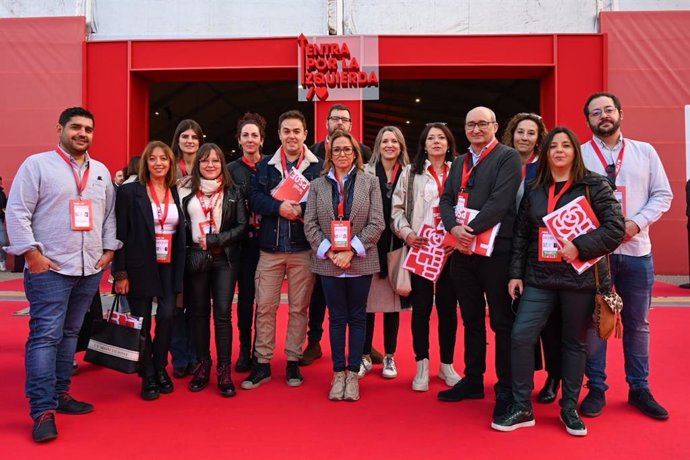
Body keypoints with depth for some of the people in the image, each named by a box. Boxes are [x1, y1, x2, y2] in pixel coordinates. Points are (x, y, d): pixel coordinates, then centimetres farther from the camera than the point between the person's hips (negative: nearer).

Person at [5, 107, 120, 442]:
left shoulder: (101, 171, 14)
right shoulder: (36, 164, -2)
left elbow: (110, 214, 17)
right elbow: (17, 212, -6)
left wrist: (109, 249, 7)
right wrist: (32, 254, -12)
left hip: (90, 269, 5)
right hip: (49, 268, -5)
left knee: (70, 333, 13)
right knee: (45, 335, -7)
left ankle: (60, 394, 24)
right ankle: (43, 411, -2)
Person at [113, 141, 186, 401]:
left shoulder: (177, 192, 7)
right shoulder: (130, 191, -4)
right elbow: (120, 233, -6)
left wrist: (180, 270, 6)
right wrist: (120, 273, -10)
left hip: (169, 266, 3)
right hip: (140, 266, -2)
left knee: (167, 316, -7)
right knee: (142, 322, 4)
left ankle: (160, 368, 17)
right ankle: (148, 377, 20)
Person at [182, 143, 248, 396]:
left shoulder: (234, 192, 3)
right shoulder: (188, 192, 7)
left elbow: (242, 226, -4)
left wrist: (213, 240, -12)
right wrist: (194, 245, -8)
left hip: (224, 259, -2)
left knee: (222, 313, -4)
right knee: (199, 313, 8)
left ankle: (224, 369, 5)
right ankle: (202, 365, 20)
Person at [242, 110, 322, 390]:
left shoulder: (318, 167, 3)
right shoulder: (265, 165, 10)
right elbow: (254, 199, -1)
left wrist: (301, 209, -20)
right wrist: (279, 207, -17)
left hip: (304, 249, -1)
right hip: (271, 247, 2)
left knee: (299, 308, 7)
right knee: (264, 307, 5)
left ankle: (293, 361, 20)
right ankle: (262, 363, 16)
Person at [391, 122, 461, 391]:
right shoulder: (411, 172, 8)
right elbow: (397, 208, 3)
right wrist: (407, 233, -10)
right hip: (420, 247, -1)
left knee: (448, 307, 7)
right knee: (421, 307, 2)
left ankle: (447, 365, 21)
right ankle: (422, 366, 14)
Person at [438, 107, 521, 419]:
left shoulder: (508, 157, -3)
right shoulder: (459, 162, 17)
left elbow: (500, 201, -15)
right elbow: (446, 200, 9)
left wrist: (471, 230, -18)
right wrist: (454, 227, -10)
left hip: (496, 250, -6)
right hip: (463, 251, 6)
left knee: (502, 321, 3)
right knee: (471, 319, 15)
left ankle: (506, 388, 15)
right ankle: (473, 380, 28)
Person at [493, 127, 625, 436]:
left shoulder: (594, 185, -1)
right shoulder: (534, 190, 9)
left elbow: (615, 227, -9)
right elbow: (520, 234, 10)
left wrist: (579, 247, -19)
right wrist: (516, 273, 5)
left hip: (580, 277, -2)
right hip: (539, 278, 3)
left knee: (574, 343, 9)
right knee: (521, 337, -5)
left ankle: (570, 409, 25)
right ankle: (522, 408, 8)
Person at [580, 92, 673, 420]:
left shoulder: (645, 152, 8)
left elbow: (662, 195, 6)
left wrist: (637, 223, -10)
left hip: (636, 250, 2)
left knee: (637, 323, 12)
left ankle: (639, 389, 26)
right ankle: (596, 388, 18)